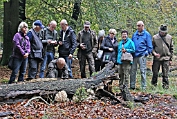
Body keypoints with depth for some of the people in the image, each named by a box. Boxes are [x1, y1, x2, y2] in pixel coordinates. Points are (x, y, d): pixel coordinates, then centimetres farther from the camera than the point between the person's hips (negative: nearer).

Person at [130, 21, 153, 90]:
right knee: (132, 71, 5)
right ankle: (132, 86, 13)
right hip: (134, 55, 5)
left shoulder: (146, 34, 2)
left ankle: (144, 87, 5)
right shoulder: (134, 34, 15)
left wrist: (147, 53, -6)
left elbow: (149, 46, 2)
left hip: (142, 55, -5)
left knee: (143, 71, -1)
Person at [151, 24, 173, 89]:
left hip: (166, 58, 1)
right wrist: (154, 53, -14)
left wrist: (170, 59, 8)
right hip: (157, 58, -1)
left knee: (165, 74, -1)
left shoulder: (169, 37, 7)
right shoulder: (155, 37, 1)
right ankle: (154, 84, 18)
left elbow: (171, 48, 12)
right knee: (155, 73, 4)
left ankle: (165, 85, 7)